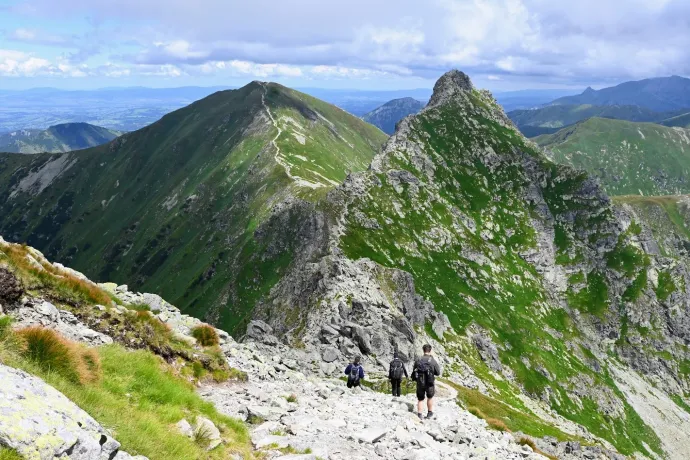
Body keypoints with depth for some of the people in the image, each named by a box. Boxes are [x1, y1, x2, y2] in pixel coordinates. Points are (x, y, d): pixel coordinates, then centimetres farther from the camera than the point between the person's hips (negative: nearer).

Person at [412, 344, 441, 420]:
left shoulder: (418, 360, -4)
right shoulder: (433, 361, -12)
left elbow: (414, 372, 3)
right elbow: (438, 373, -2)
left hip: (419, 383, 1)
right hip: (429, 383, -1)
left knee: (420, 399, 15)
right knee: (430, 397, 24)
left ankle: (419, 415, 11)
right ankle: (430, 413, 32)